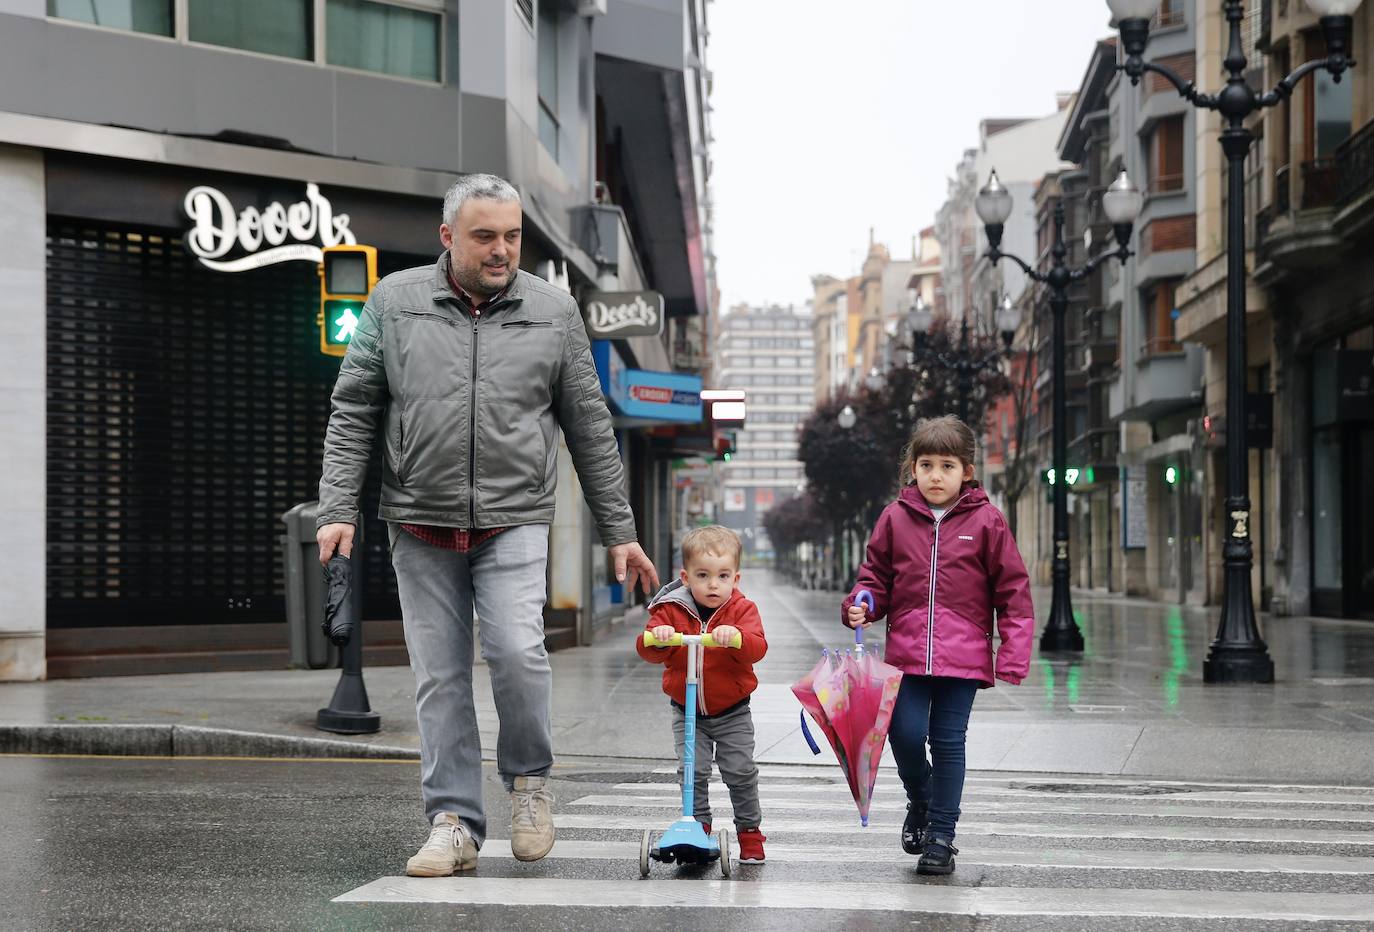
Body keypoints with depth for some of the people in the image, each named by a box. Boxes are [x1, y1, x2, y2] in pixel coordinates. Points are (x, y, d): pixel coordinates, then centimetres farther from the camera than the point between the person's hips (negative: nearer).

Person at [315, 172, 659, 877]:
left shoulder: (554, 312, 4)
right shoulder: (396, 302, 3)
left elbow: (589, 428, 8)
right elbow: (353, 413, 5)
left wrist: (619, 530, 8)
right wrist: (338, 508, -5)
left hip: (513, 521, -1)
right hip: (420, 526, 1)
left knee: (516, 650, -18)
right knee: (439, 679, 3)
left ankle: (529, 779, 8)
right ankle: (454, 824, 12)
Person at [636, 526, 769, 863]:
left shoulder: (741, 609, -9)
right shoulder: (671, 610, -7)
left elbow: (757, 648, -23)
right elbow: (647, 650, -14)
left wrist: (736, 635, -44)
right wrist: (657, 636, -37)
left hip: (732, 711, -1)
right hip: (687, 711, 1)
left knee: (740, 771, -1)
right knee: (692, 772, -6)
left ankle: (749, 832, 15)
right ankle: (700, 828, 10)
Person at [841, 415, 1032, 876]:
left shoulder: (986, 522, -1)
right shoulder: (896, 518, 4)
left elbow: (1013, 590, 1)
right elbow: (876, 577, 14)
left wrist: (1012, 656, -4)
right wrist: (860, 606, -8)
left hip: (963, 656, -1)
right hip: (906, 653, 2)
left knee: (948, 742, 1)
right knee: (905, 735, -5)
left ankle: (941, 836, 15)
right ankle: (920, 800, 28)